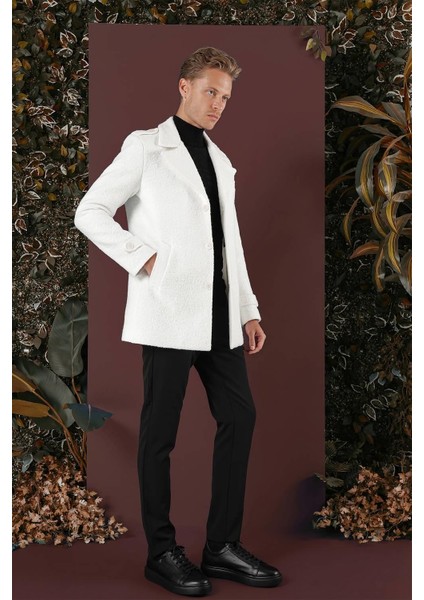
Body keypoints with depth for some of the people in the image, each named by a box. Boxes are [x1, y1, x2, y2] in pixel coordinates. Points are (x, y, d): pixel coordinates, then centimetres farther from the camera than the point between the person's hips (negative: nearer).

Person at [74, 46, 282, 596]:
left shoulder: (221, 162, 20)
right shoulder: (146, 146, 1)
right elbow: (90, 211, -4)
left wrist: (249, 311, 13)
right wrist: (141, 259, -11)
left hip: (220, 314, 7)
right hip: (169, 311, -7)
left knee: (239, 417, 6)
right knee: (160, 432, 1)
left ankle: (223, 546, 17)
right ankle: (163, 552, 14)